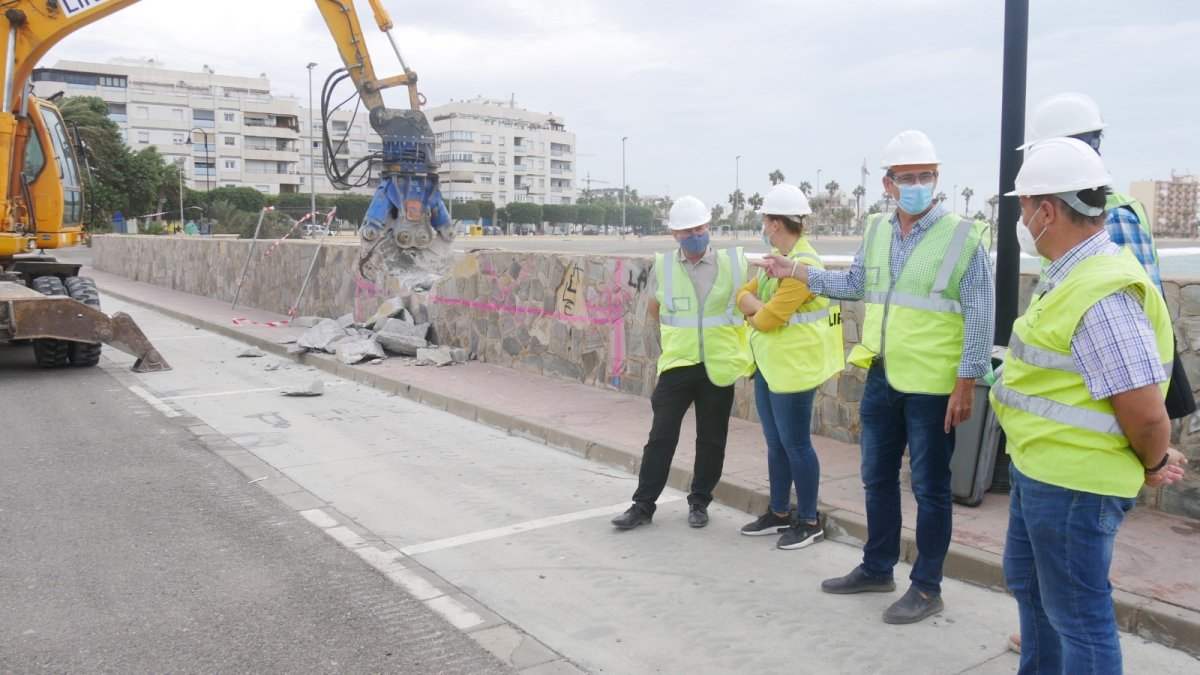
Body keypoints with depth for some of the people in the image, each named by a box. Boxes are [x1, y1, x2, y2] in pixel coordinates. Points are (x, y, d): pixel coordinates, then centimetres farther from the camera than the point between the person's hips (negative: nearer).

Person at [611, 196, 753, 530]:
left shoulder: (733, 261, -2)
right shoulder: (663, 265, 1)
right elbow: (653, 309, 17)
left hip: (718, 367, 0)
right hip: (677, 365, 0)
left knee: (711, 439, 10)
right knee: (661, 436, 2)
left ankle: (699, 502, 26)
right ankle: (643, 505, 12)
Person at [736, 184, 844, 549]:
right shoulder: (776, 258, 11)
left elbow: (768, 319, -21)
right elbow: (744, 295, 12)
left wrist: (756, 313, 0)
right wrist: (759, 308, -8)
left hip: (792, 368, -9)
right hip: (767, 365, 9)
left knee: (795, 444, 0)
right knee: (775, 443, 16)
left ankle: (809, 522, 13)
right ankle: (779, 513, 28)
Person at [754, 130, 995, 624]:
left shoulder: (964, 237, -10)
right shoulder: (876, 231, 6)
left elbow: (981, 317, -11)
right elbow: (855, 284, 21)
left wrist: (966, 383, -14)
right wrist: (798, 273, 13)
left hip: (933, 387, -6)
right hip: (881, 379, 6)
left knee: (929, 487, 5)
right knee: (877, 477, 17)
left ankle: (927, 588, 20)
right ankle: (877, 569, 34)